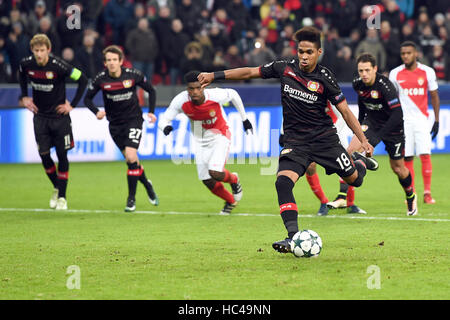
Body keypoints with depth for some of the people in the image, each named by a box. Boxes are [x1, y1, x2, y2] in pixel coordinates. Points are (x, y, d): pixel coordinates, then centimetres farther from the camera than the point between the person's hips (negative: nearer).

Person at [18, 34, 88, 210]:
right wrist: (24, 97, 10)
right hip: (40, 116, 3)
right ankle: (56, 187, 25)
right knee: (44, 155, 0)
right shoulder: (26, 64, -8)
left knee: (62, 155, 0)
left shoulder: (58, 65, -21)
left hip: (59, 115, -3)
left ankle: (62, 196, 10)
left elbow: (82, 79, -13)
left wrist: (72, 104, -11)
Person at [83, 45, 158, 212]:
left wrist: (151, 111, -6)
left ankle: (131, 198, -5)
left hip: (133, 119, -3)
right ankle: (147, 184, 36)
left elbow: (151, 91, 3)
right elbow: (87, 98, 1)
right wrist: (96, 112, -17)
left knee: (131, 157, -17)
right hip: (115, 124, 3)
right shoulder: (100, 79, -10)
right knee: (130, 159, 7)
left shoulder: (133, 75, -12)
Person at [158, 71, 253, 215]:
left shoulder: (215, 96, -29)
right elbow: (163, 120, -18)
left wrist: (244, 119, 5)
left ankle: (234, 180, 14)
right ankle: (231, 201, 33)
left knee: (215, 173, -23)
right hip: (200, 140, 4)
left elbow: (233, 94, -7)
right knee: (208, 181, 4)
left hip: (220, 135, -4)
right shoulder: (181, 100, -24)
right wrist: (166, 127, -44)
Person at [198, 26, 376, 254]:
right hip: (295, 141, 1)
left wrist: (363, 139, -9)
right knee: (283, 181, -23)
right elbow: (250, 72, 6)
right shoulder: (284, 68, -4)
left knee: (354, 179, 6)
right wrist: (215, 76, 4)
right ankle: (293, 237, -25)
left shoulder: (324, 78, -11)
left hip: (324, 138, -1)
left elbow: (344, 110, -5)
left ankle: (361, 161, 45)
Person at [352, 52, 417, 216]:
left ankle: (410, 197, 35)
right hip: (372, 121, 4)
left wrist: (379, 136, -35)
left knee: (398, 167, 5)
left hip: (393, 126, -4)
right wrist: (360, 120, 17)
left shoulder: (385, 85, -29)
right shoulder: (357, 84, -11)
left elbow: (397, 115, -32)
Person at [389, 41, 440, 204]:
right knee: (407, 158, -1)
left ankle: (427, 193, -5)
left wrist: (437, 121, 4)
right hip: (403, 120, 1)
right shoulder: (395, 74, 2)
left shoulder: (427, 72, 1)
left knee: (425, 154, -11)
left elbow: (434, 96, 8)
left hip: (421, 119, -1)